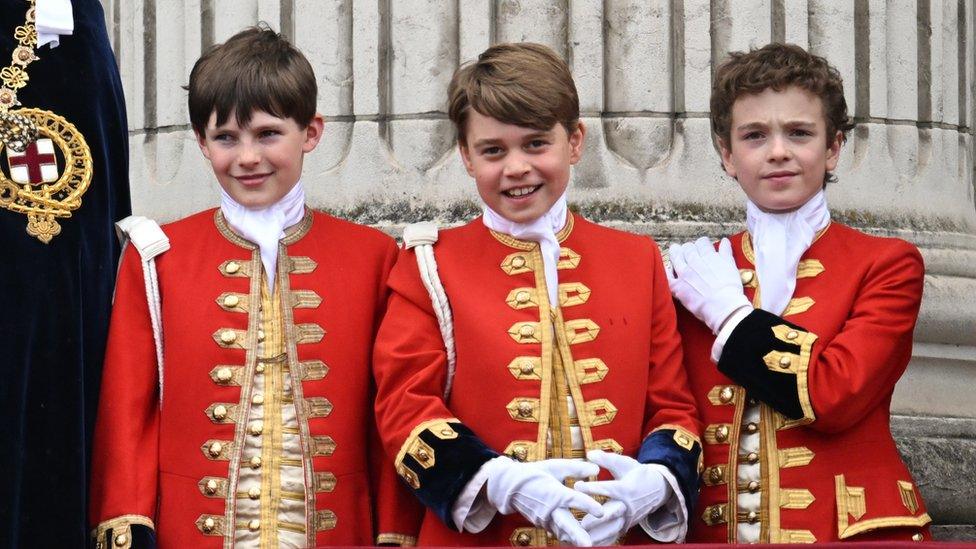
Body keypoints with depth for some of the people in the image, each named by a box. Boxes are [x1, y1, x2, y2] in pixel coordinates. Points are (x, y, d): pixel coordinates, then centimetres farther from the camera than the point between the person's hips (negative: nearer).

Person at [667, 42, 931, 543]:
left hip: (850, 532, -3)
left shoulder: (887, 264, 0)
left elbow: (836, 394, -16)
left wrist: (727, 312, -8)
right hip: (717, 532, 3)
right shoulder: (697, 273, 9)